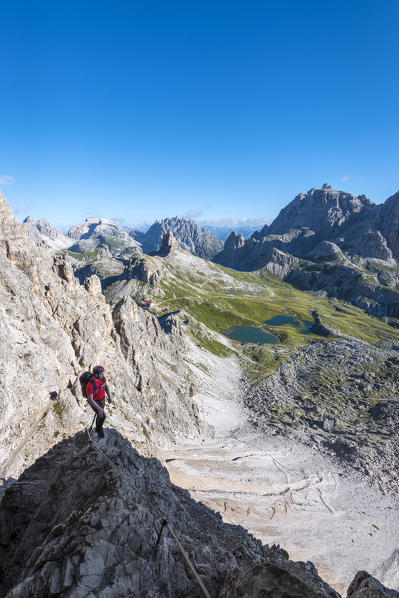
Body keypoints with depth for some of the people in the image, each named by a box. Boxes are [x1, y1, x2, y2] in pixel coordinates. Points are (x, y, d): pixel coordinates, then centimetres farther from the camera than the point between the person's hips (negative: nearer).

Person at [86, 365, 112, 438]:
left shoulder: (102, 377, -19)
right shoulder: (90, 385, -40)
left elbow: (106, 386, 2)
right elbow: (90, 399, -31)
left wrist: (109, 397, 10)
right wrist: (99, 408, -32)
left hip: (102, 400, 6)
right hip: (94, 402, -6)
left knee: (100, 415, 23)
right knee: (102, 416, -15)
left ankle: (98, 428, 51)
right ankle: (99, 429, 18)